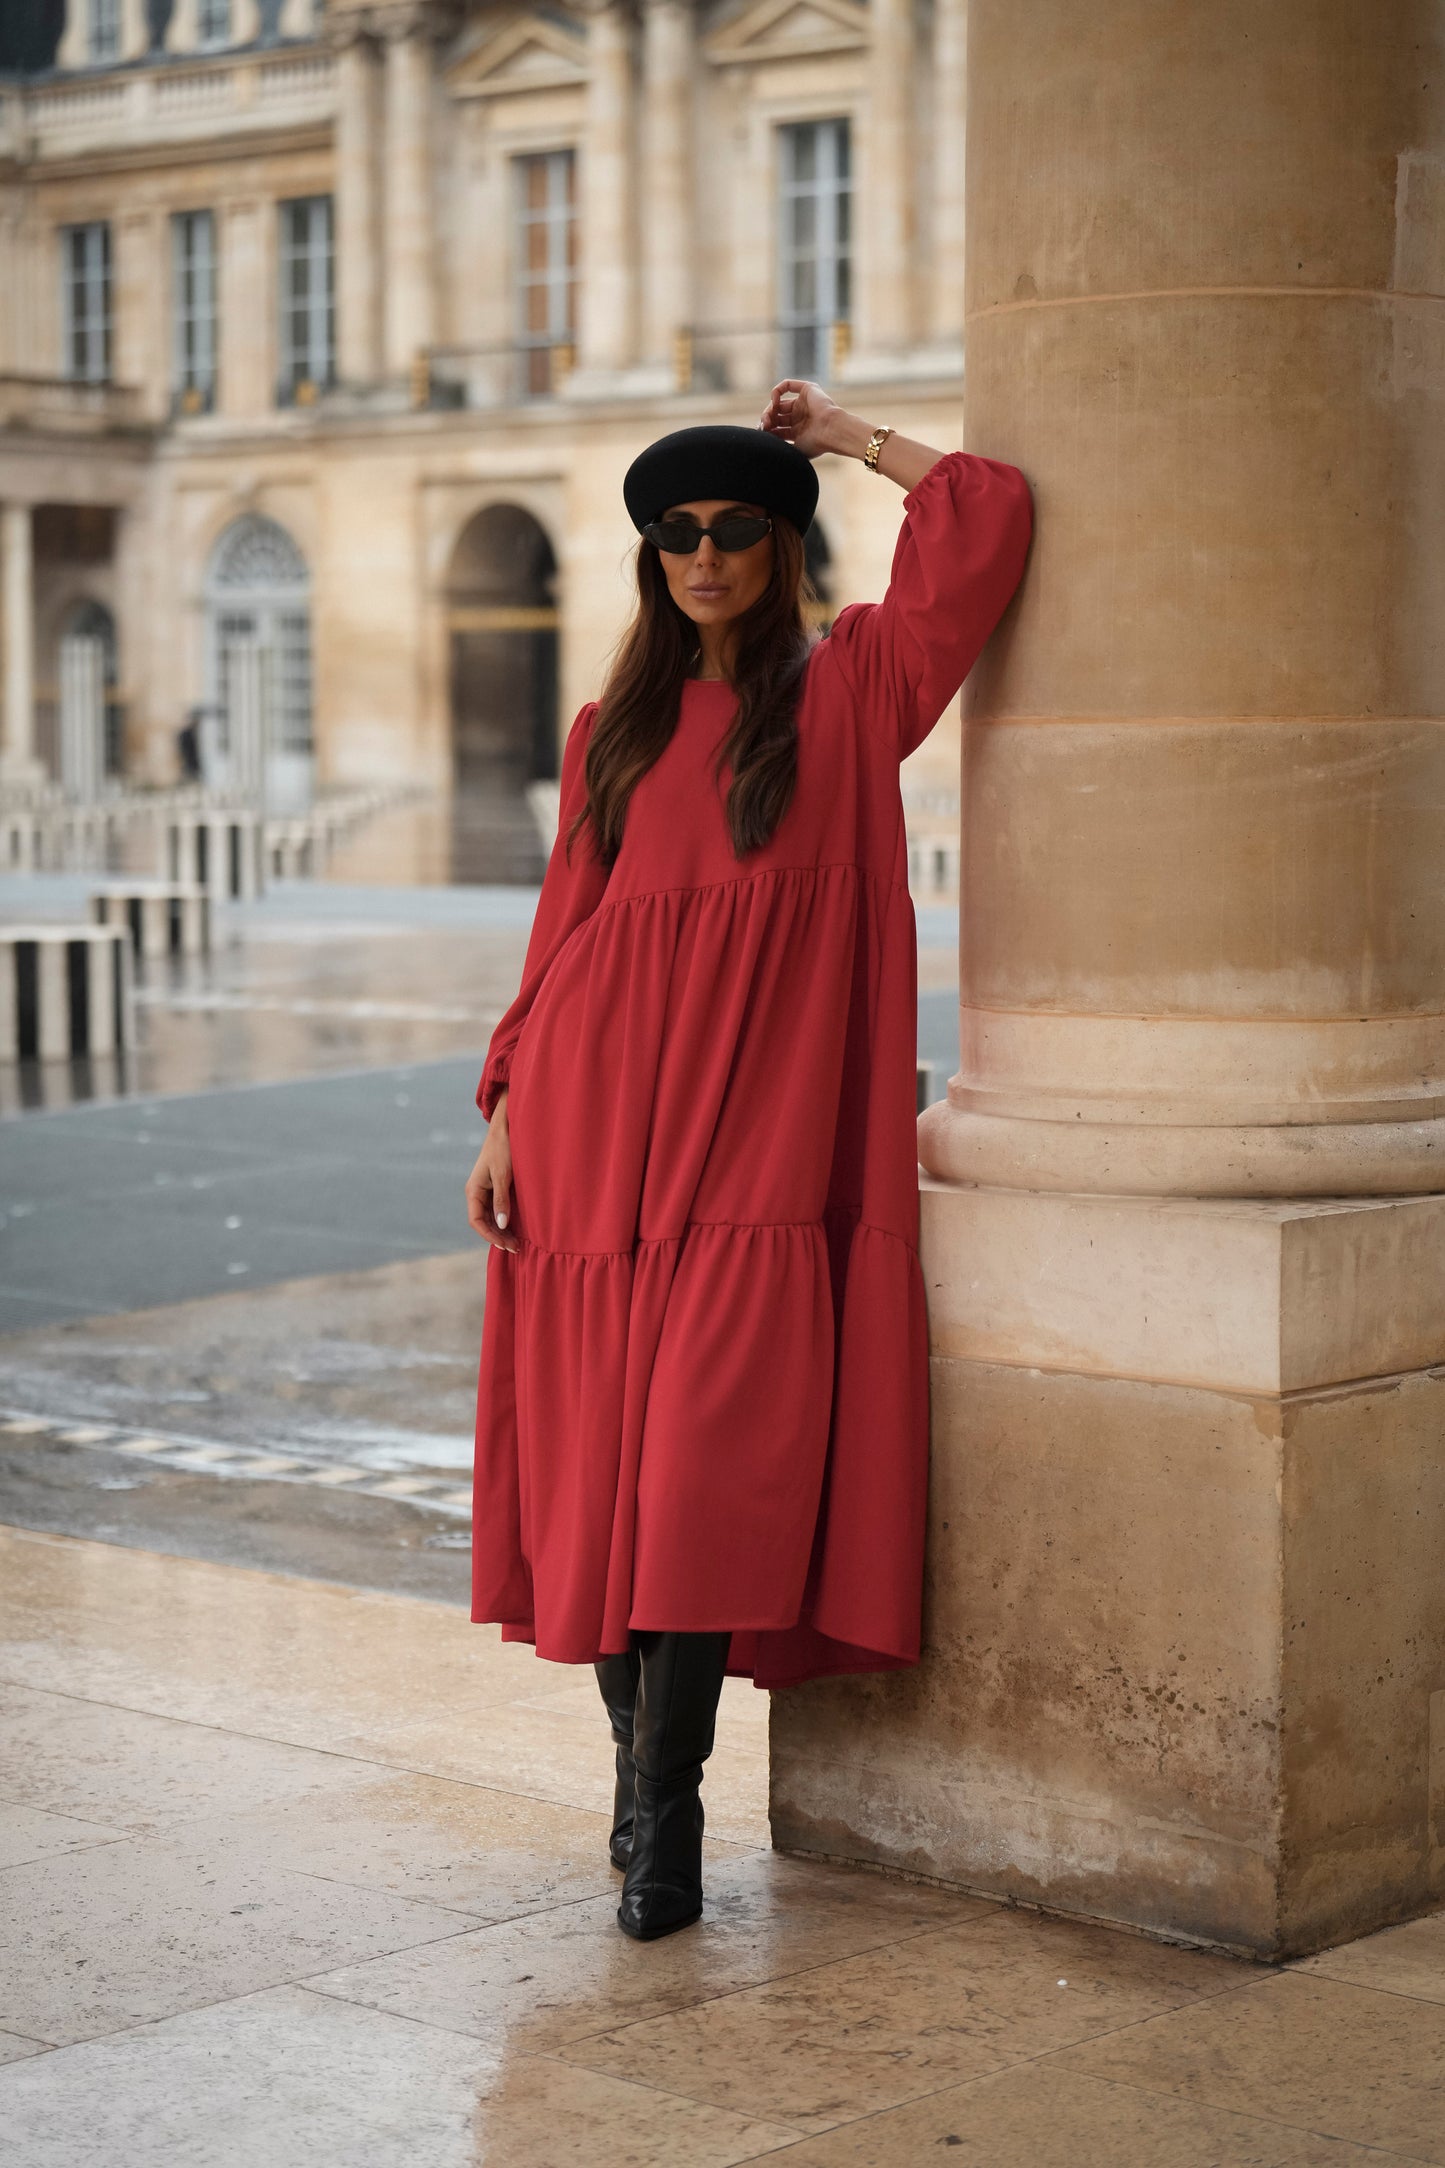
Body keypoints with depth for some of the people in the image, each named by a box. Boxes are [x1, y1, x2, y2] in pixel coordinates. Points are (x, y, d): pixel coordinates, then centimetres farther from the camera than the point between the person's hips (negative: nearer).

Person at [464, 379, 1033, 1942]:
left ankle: (664, 1804, -6)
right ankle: (639, 1750, 17)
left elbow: (988, 517, -3)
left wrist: (844, 435, 9)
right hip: (601, 1124, 3)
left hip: (758, 1135, -3)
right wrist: (507, 1113, 8)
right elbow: (564, 926, 14)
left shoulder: (847, 690, 7)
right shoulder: (612, 733, 15)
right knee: (599, 1451, 2)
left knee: (715, 1459, -12)